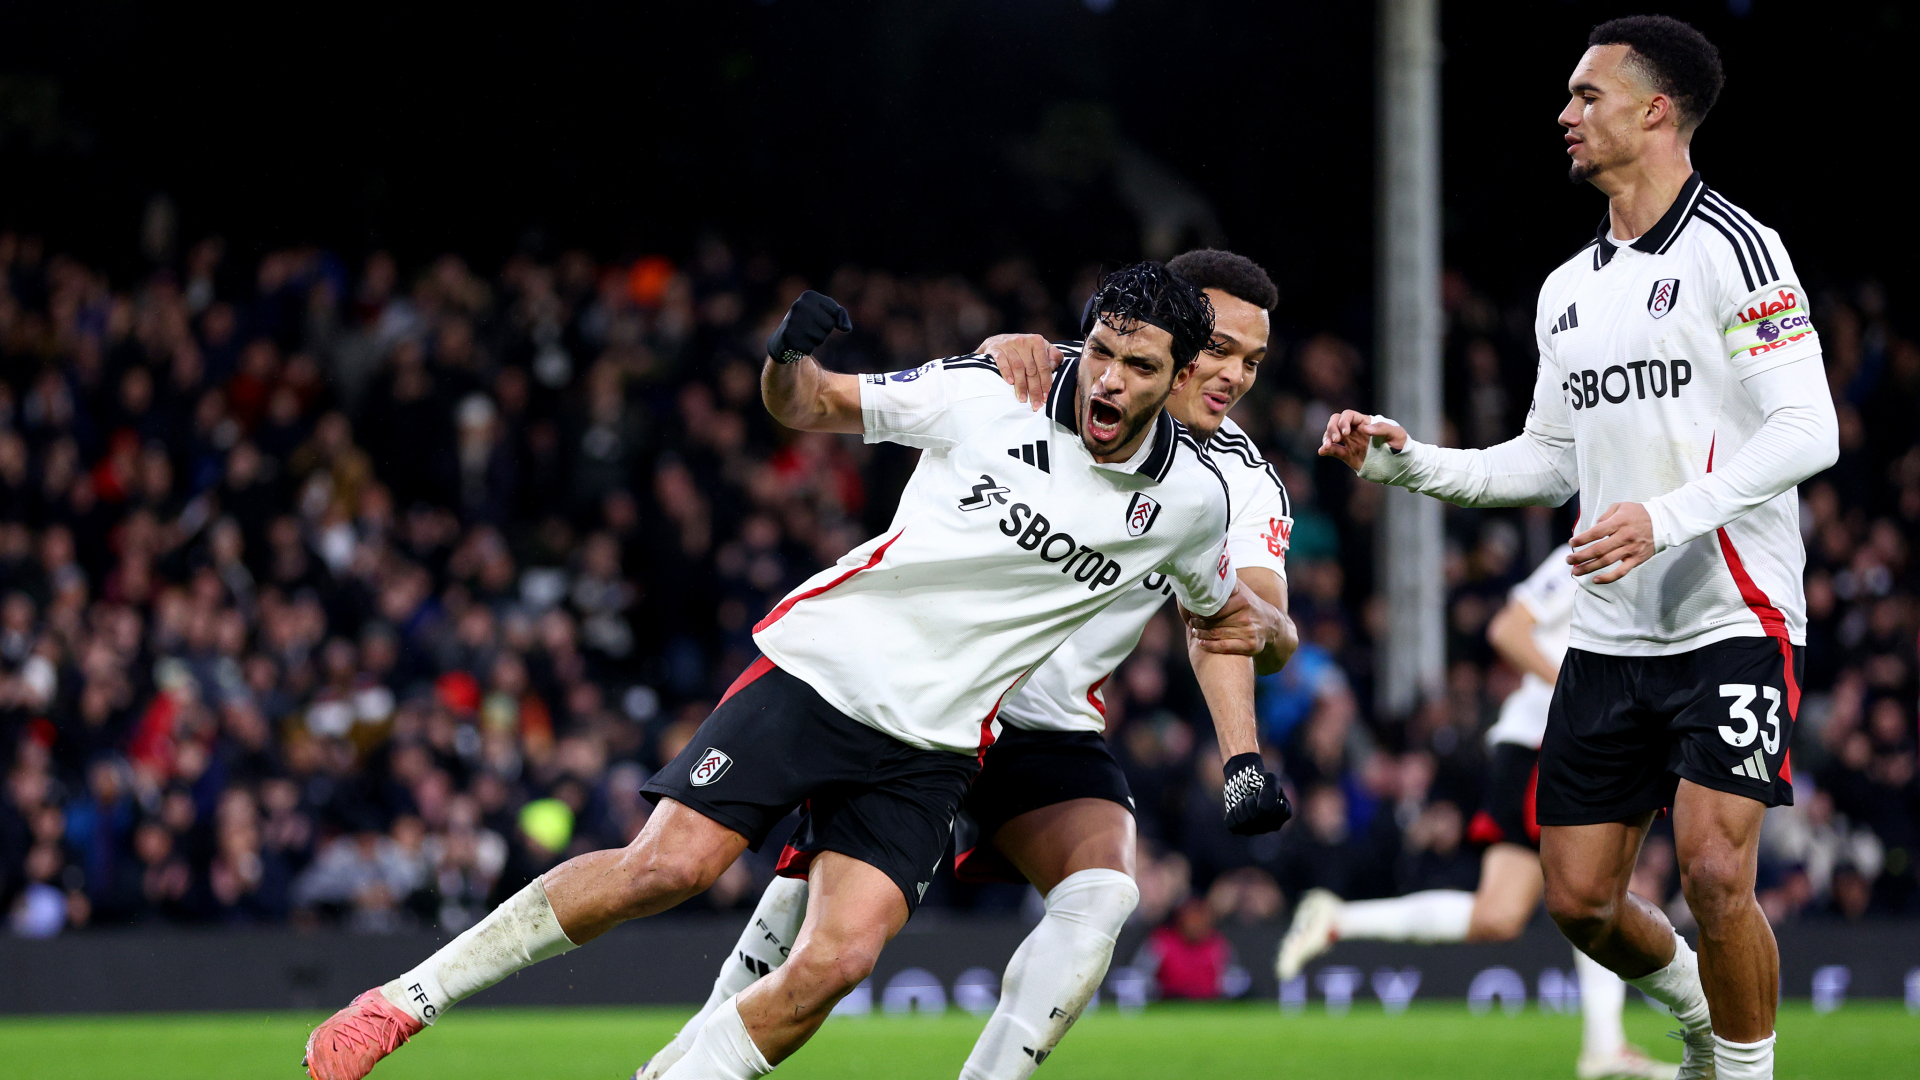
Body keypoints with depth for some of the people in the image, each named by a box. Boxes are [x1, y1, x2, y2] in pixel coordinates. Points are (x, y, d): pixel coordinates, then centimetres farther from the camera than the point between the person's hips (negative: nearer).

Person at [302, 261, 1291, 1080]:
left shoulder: (1191, 498, -2)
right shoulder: (985, 396, -8)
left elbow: (1224, 611, 20)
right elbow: (811, 405, 3)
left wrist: (1245, 760, 10)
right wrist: (789, 355, -20)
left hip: (931, 742, 2)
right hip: (822, 664, -2)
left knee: (832, 965, -18)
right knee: (666, 866, -16)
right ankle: (409, 998, -4)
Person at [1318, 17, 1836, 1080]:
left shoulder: (1735, 250, -8)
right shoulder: (1567, 289, 15)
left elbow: (1807, 432, -15)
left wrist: (1669, 517, -26)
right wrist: (1406, 460, 10)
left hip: (1732, 623, -7)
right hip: (1609, 637, 7)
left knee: (1714, 874, -19)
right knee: (1579, 899, 4)